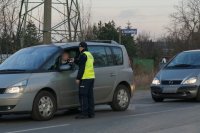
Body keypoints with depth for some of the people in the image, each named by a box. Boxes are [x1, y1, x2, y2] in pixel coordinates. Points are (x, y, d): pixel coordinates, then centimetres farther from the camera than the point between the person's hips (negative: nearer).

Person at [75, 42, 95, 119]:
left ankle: (84, 113, -10)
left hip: (85, 78, -9)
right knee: (90, 96, 11)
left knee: (83, 96, -7)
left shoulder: (83, 55, -9)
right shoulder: (90, 55, 19)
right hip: (92, 77, 9)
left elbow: (81, 68, -15)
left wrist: (78, 78, -14)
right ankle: (91, 113, 11)